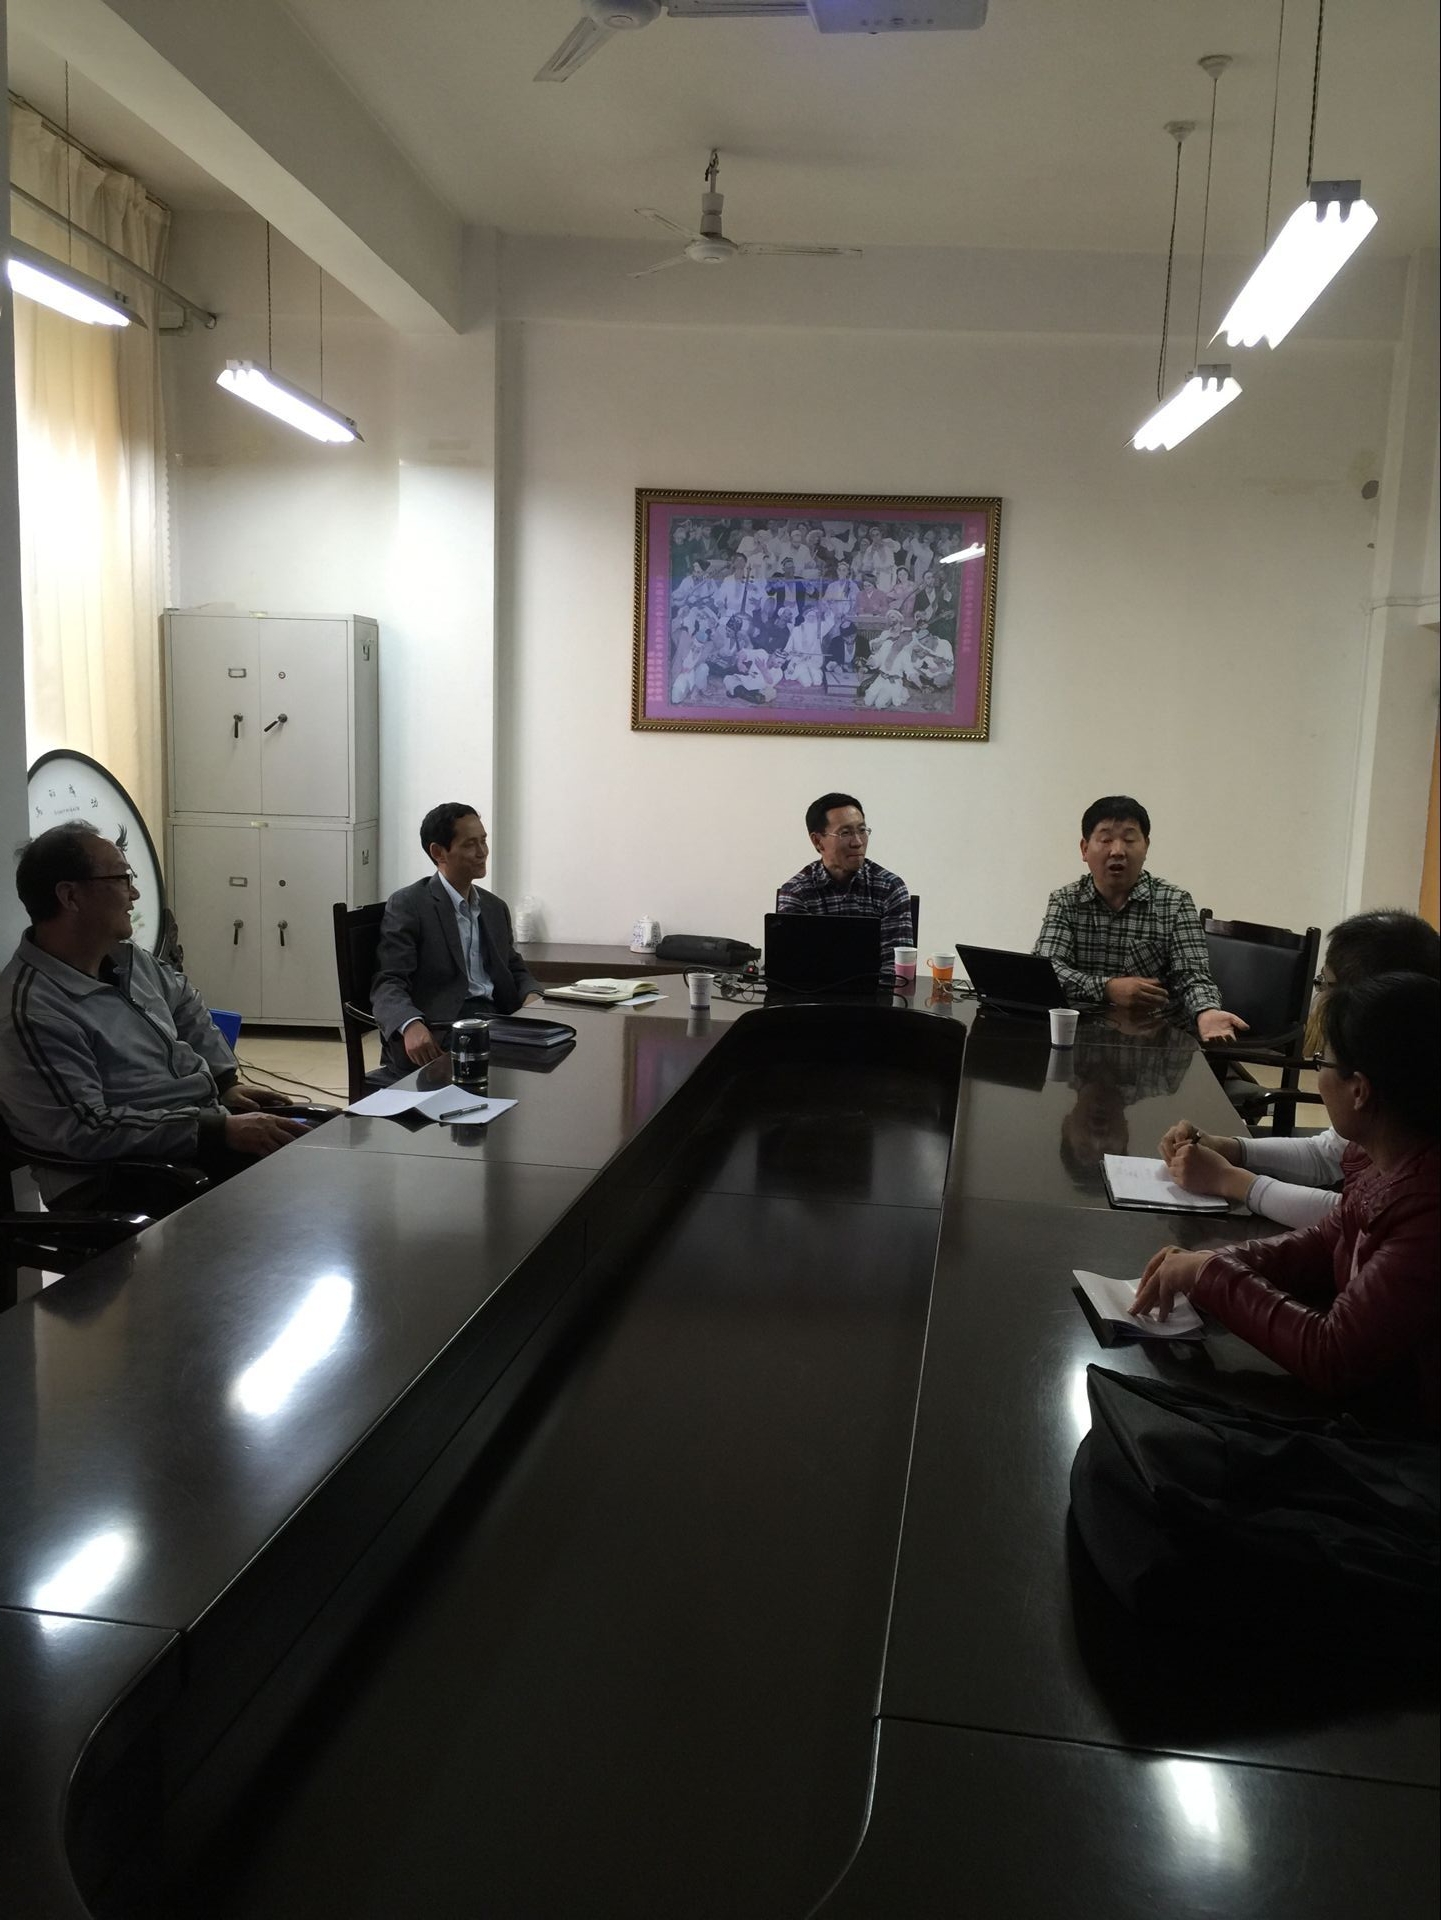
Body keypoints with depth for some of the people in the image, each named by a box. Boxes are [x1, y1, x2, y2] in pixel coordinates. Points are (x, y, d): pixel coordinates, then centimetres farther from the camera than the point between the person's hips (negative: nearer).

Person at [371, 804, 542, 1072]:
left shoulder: (495, 907, 20)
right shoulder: (407, 905, -1)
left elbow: (515, 969, 25)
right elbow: (388, 984, -9)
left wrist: (532, 998, 0)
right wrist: (411, 1025, -31)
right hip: (436, 1035, -7)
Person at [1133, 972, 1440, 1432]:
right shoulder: (1399, 1168, -4)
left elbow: (1334, 1359, -28)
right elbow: (1324, 1244, 10)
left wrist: (1212, 1276, -17)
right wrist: (1215, 1263, -6)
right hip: (1368, 1399, 8)